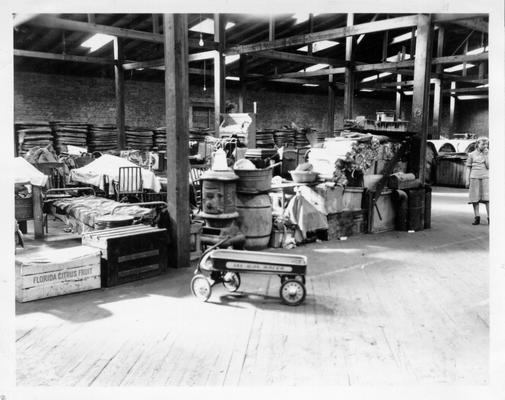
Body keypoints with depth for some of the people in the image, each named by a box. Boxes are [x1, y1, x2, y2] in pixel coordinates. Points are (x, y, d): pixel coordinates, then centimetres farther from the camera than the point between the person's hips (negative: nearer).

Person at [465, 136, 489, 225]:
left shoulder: (487, 154, 8)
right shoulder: (472, 154, 6)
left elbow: (488, 166, -3)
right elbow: (468, 168, 7)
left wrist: (485, 155, -8)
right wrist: (467, 180, 2)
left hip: (485, 178, 0)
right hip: (474, 178, 0)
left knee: (487, 198, -8)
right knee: (475, 198, 1)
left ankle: (489, 218, -7)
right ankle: (477, 218, 8)